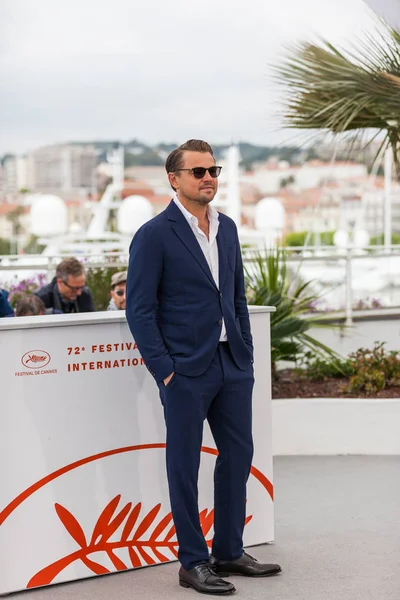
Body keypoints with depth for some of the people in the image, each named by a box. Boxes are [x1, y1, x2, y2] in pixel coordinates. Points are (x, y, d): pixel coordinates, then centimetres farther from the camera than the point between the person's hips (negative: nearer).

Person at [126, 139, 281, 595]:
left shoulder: (227, 228, 11)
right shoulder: (154, 235, -9)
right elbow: (140, 309, -10)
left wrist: (247, 354, 11)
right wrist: (164, 369, -13)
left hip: (232, 365, 7)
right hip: (186, 370, -7)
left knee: (238, 455, 12)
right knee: (185, 465, 3)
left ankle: (228, 552, 26)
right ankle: (193, 563, 14)